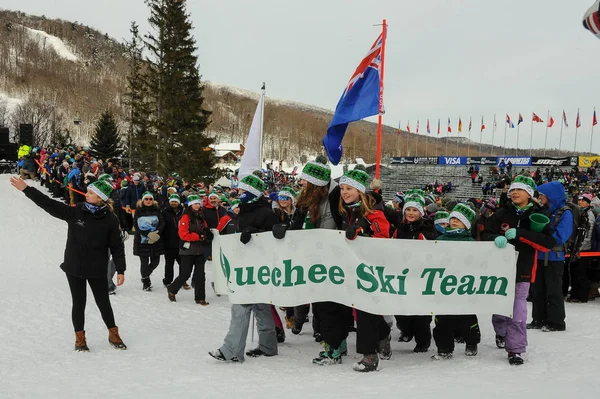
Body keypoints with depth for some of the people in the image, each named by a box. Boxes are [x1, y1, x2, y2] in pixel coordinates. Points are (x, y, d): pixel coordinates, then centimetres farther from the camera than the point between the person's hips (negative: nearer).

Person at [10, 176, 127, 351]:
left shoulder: (110, 220, -10)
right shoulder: (75, 212, -6)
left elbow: (117, 247, -6)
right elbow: (50, 204, -7)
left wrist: (120, 270, -8)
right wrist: (26, 189, -11)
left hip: (97, 270, -1)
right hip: (74, 268, 1)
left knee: (104, 303, 10)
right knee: (79, 303, 9)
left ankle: (113, 335, 29)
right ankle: (80, 338, 25)